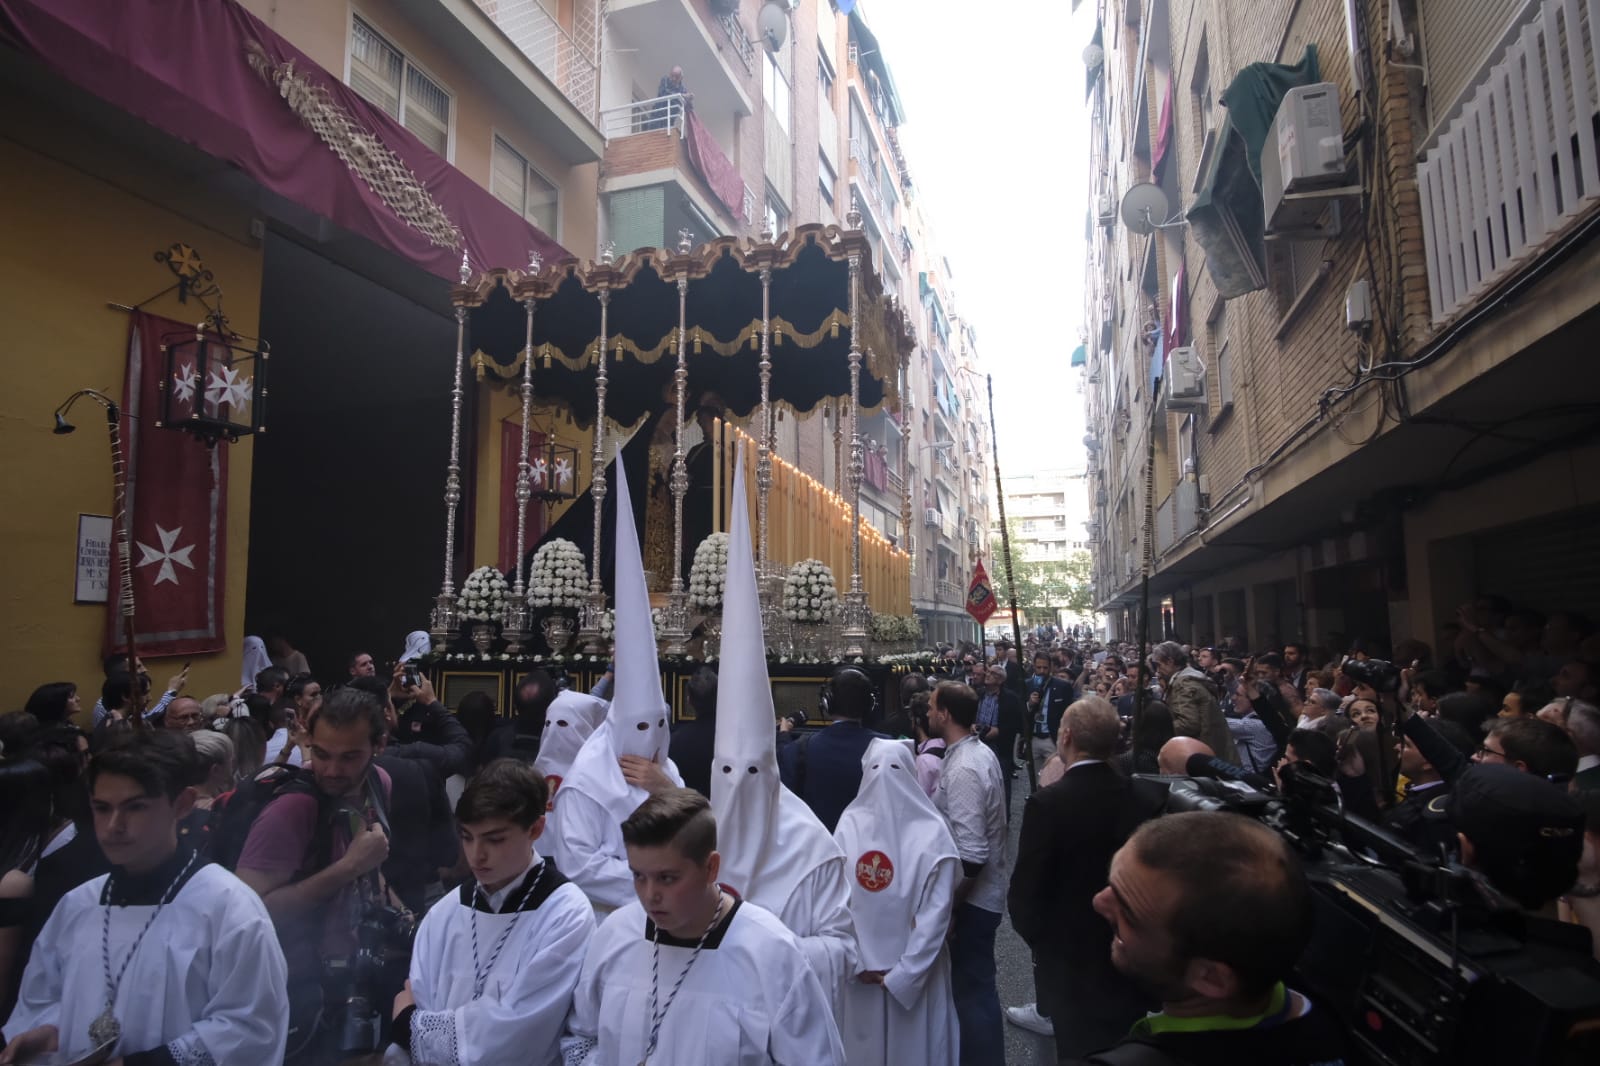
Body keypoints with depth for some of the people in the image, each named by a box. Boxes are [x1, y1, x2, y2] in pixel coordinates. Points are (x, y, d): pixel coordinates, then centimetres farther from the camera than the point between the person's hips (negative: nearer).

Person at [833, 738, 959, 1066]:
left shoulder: (847, 826, -15)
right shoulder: (933, 831, -14)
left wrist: (855, 961, -5)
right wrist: (906, 971, -8)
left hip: (860, 970, 0)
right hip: (918, 968, 0)